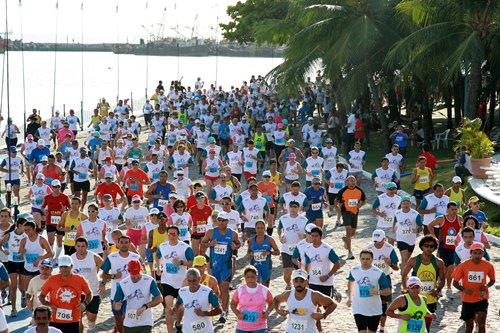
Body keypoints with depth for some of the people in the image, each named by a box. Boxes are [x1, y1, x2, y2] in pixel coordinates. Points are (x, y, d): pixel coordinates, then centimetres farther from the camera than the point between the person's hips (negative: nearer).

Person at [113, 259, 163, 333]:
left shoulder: (149, 281, -9)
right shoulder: (122, 284, -3)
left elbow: (159, 299, -12)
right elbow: (115, 305, -1)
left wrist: (145, 306, -26)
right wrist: (117, 306, -26)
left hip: (145, 323, -3)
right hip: (129, 324, 3)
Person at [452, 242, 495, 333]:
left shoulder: (488, 266, -7)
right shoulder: (463, 266, -11)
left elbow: (492, 280, 10)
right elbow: (455, 282, -5)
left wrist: (486, 286, -13)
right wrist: (463, 289, -25)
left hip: (482, 298, 0)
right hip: (467, 299, 0)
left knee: (481, 324, -17)